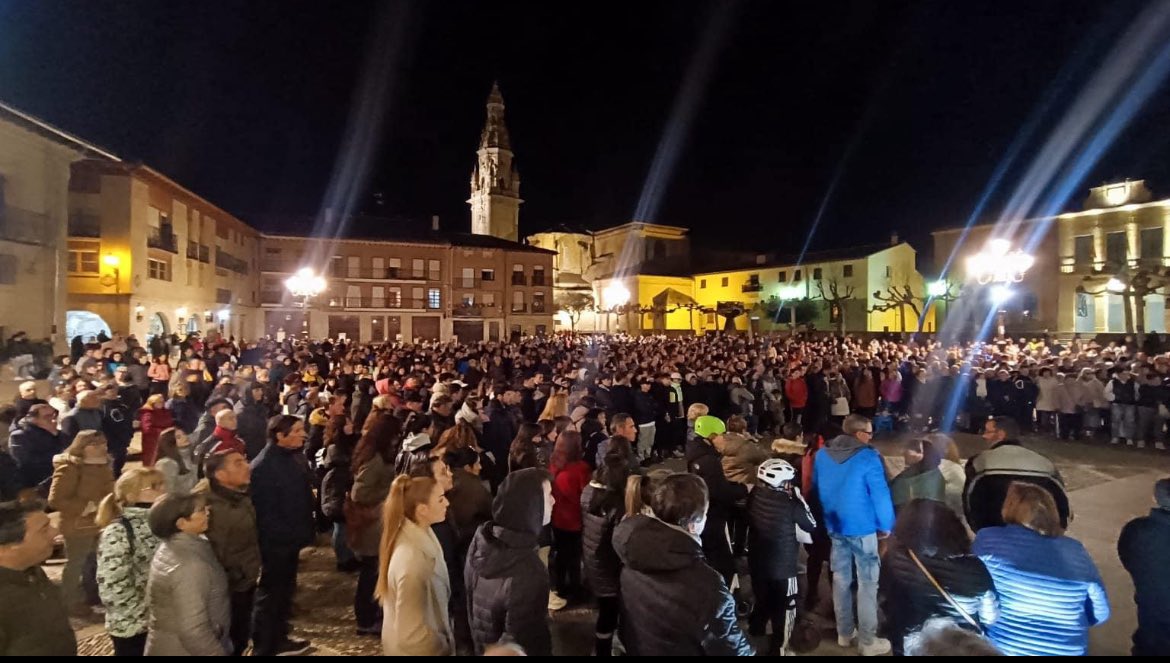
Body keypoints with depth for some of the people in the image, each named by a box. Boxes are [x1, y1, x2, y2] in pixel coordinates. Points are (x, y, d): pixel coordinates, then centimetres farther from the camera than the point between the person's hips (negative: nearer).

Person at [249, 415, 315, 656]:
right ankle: (263, 648, 22)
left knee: (285, 591, 21)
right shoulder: (263, 466, -23)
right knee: (270, 594, 7)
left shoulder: (296, 457, 4)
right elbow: (264, 511, -23)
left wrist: (307, 529, 8)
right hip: (275, 542, -8)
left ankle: (279, 639, 38)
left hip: (291, 538, 9)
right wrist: (286, 535, -21)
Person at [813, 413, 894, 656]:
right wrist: (886, 525, -4)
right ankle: (868, 641, 8)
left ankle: (844, 633, 25)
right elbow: (880, 494, -16)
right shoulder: (868, 457, -16)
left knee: (841, 579, 15)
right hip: (862, 528, -6)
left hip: (834, 526, 6)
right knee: (868, 583, 3)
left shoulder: (822, 454, 3)